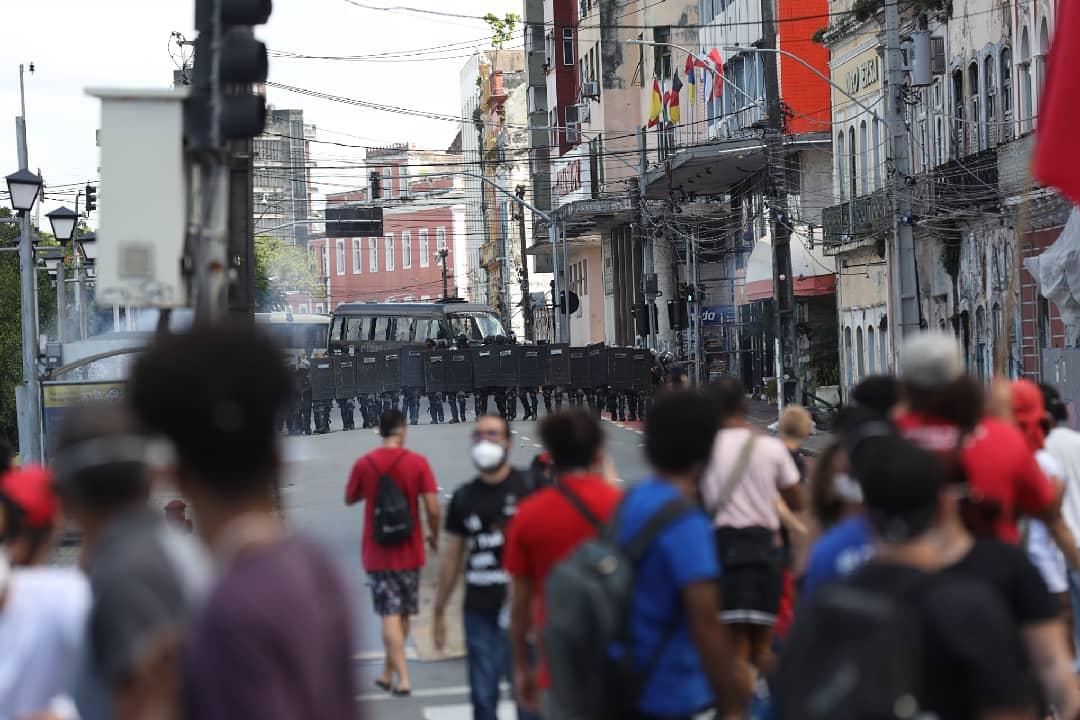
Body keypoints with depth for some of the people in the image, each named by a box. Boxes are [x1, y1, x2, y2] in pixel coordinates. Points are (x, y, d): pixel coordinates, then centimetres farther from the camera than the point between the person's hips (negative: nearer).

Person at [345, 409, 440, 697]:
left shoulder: (364, 464, -6)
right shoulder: (417, 462, -9)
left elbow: (350, 499, 9)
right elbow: (432, 508, -12)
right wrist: (434, 536, 5)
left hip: (378, 552, 0)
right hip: (409, 551, 0)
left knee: (390, 615, -1)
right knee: (402, 615, 15)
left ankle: (402, 679, -11)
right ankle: (388, 674, 25)